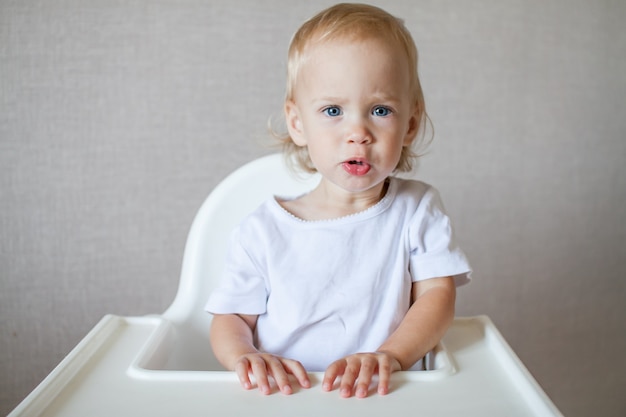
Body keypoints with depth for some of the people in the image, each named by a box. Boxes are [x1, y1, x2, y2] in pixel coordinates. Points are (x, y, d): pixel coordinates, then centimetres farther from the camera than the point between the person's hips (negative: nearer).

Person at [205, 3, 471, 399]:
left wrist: (389, 355, -21)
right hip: (282, 399, -2)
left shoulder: (418, 209, 1)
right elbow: (231, 317, 3)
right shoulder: (263, 231, -1)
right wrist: (246, 356, -19)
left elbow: (438, 294, -4)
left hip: (388, 399, 3)